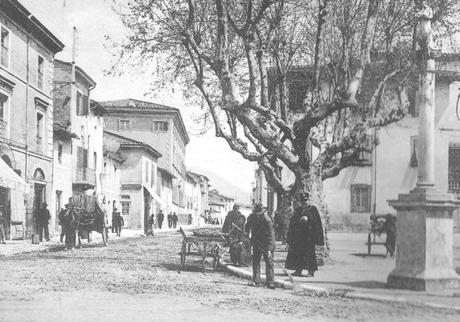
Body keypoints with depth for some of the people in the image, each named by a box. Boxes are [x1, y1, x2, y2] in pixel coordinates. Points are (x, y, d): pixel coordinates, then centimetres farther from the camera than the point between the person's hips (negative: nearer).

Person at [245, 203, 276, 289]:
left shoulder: (267, 220, -26)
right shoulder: (251, 217, -10)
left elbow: (270, 236, -26)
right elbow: (248, 225, 16)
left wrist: (269, 249, -31)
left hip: (266, 243, -5)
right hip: (256, 242, 5)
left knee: (269, 262, -7)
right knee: (255, 261, 3)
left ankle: (270, 282, -6)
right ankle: (256, 281, 8)